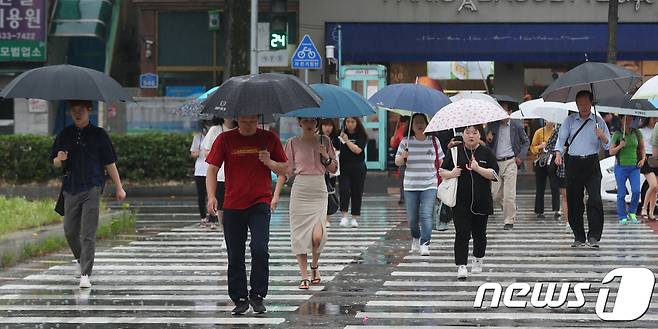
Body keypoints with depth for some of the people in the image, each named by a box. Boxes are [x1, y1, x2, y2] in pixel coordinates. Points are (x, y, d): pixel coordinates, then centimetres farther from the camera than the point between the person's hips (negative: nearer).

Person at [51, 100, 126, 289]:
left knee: (88, 234, -9)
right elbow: (55, 163, 14)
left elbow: (110, 163, 4)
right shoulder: (65, 135, 10)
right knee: (70, 232, 11)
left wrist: (118, 187, 4)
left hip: (92, 189, -4)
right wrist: (60, 159, -10)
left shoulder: (98, 135, 1)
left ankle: (86, 274, -10)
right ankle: (80, 260, 38)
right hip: (70, 188, 4)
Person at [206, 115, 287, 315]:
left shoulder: (269, 139, 5)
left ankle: (257, 296, -4)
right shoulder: (225, 139, 3)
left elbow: (284, 170, 10)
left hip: (260, 204, -1)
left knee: (260, 249, -17)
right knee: (235, 256, 5)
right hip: (233, 206, 1)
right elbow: (212, 170, 2)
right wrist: (211, 196, -12)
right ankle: (240, 299, 16)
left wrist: (269, 162, -11)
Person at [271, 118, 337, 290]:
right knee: (299, 235, -3)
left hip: (319, 192, 0)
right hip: (299, 192, 0)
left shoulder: (324, 141, 7)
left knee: (317, 236, -13)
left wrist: (326, 157, -8)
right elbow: (284, 170, 4)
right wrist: (276, 194, -2)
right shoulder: (293, 143, 3)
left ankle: (314, 265, 16)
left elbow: (334, 169, 12)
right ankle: (304, 277, 6)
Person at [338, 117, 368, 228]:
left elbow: (358, 150, -13)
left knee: (356, 192, 3)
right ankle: (344, 216, -10)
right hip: (343, 167, 1)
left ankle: (355, 218, 11)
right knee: (344, 190, -13)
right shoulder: (342, 134, 6)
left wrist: (347, 140, -15)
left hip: (357, 168, -1)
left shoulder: (361, 135, 0)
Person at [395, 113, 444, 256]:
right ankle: (415, 239, 34)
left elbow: (440, 161, 12)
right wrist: (403, 157, -18)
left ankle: (425, 244, -18)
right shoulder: (406, 142, 2)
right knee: (412, 217, 8)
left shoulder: (434, 141, 4)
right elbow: (397, 162, 3)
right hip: (411, 186, 1)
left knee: (426, 215, -16)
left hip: (429, 186, -1)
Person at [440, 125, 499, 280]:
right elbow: (442, 171, 7)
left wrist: (478, 168, -18)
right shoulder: (454, 152, 5)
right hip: (461, 202, -1)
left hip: (481, 201, 1)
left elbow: (494, 175, -4)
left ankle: (478, 260, 33)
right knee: (462, 233, -10)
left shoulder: (487, 153, 3)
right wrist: (451, 174, -14)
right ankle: (461, 266, -12)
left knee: (479, 233, 11)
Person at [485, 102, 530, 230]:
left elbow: (526, 142, 13)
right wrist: (488, 139, -13)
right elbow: (488, 145, 11)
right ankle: (511, 210, 31)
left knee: (509, 194, -8)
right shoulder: (493, 125, 6)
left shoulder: (517, 125, 0)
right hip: (496, 162, 4)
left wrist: (521, 156, 0)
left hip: (510, 162, -3)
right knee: (495, 195, 5)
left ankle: (509, 221, 0)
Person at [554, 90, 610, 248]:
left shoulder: (598, 121, 7)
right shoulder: (570, 120, 11)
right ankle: (579, 237, 11)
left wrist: (602, 137, -16)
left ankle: (593, 237, -13)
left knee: (595, 199, -14)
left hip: (592, 165, -2)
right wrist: (558, 154, -11)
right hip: (573, 163, 2)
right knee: (574, 201, 2)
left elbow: (608, 145, 6)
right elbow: (561, 138, 8)